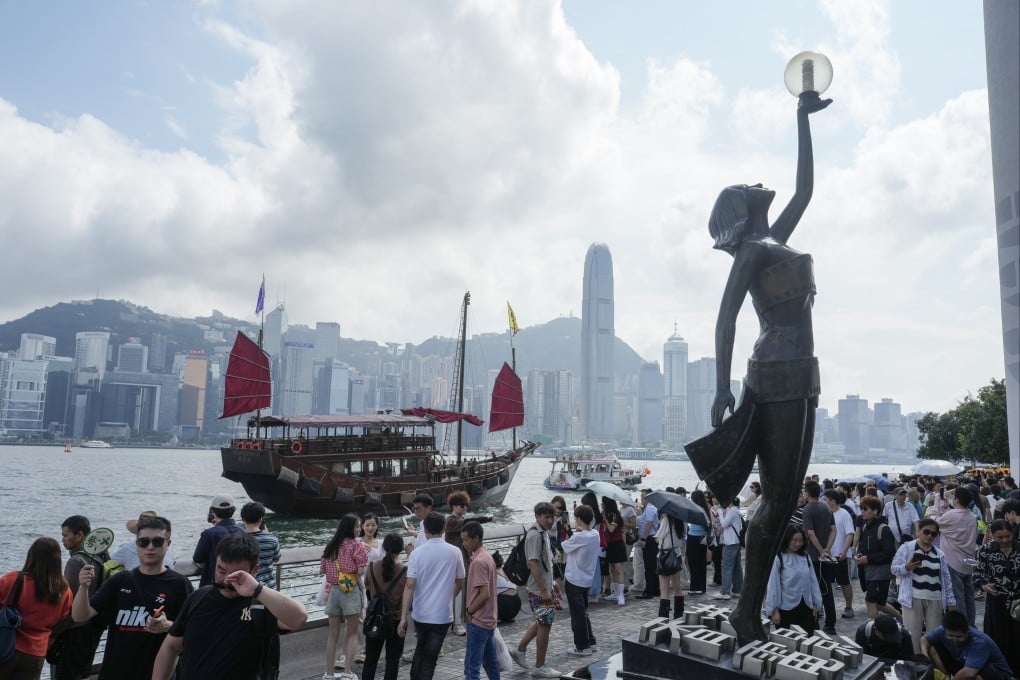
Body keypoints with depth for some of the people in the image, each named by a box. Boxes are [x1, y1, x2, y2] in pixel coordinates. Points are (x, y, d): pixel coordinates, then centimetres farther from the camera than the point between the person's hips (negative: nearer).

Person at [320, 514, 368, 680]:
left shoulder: (330, 545, 11)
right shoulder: (356, 545, -8)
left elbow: (323, 570, 12)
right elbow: (361, 571, -14)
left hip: (333, 590, 5)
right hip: (351, 590, -5)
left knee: (333, 633, 14)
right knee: (352, 633, 6)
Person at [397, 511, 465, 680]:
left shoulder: (417, 552, -9)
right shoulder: (454, 552, -6)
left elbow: (410, 586, -13)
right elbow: (460, 583, 6)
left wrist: (403, 617, -11)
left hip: (420, 614, 1)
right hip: (442, 614, -1)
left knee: (420, 650, 26)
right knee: (430, 659, 5)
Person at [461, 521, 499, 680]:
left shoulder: (478, 561, -19)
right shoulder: (487, 556, 10)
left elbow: (484, 594, -23)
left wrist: (469, 610, -11)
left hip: (478, 621, -10)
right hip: (489, 619, 10)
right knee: (490, 663, 17)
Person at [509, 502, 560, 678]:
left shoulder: (544, 533, 10)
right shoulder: (534, 535, -20)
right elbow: (533, 564, -24)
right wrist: (544, 590, -24)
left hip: (545, 586, 10)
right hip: (539, 589, -10)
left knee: (542, 623, 18)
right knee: (545, 625, -1)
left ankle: (519, 649, 29)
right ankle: (540, 667, 11)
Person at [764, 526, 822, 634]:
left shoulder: (805, 557, 4)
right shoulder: (778, 558, -12)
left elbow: (813, 581, 10)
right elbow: (772, 585, -10)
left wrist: (816, 604, 10)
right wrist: (774, 610, -9)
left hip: (806, 608, 5)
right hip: (786, 608, -5)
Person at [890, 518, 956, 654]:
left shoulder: (939, 554, 13)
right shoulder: (906, 548, 0)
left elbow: (946, 579, 15)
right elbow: (893, 568, -1)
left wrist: (951, 601, 11)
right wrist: (906, 567, -20)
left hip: (935, 599, 4)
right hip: (913, 598, -4)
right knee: (913, 635, -4)